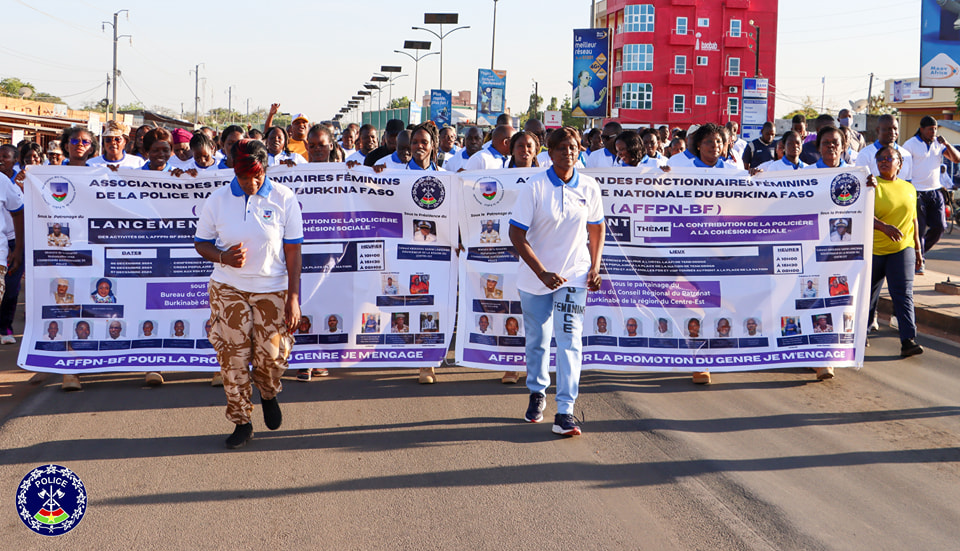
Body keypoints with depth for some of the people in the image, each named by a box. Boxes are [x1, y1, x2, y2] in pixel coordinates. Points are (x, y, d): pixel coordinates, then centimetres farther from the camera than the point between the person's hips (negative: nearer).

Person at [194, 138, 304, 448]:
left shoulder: (284, 199, -4)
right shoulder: (217, 200, 0)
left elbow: (293, 251, -2)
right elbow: (201, 243, 7)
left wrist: (293, 297, -6)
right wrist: (223, 257, -16)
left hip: (272, 289, -1)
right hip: (228, 289, 1)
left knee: (272, 356, -2)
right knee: (233, 358, -1)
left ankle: (268, 394, 33)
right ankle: (241, 423, 14)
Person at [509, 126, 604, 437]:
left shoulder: (589, 188, -1)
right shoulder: (534, 187, -11)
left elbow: (596, 227, 14)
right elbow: (517, 235, -11)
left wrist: (595, 267, 3)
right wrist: (543, 273, -19)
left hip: (575, 276, 1)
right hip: (535, 277, 0)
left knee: (569, 340, -10)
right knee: (537, 341, 13)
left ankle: (565, 411, -10)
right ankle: (537, 394, 37)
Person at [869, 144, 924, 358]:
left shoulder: (909, 188, 12)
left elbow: (913, 219, 18)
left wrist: (917, 248, 17)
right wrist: (885, 227, -33)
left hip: (902, 249, 2)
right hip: (873, 250, -2)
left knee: (903, 294, -7)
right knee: (869, 293, 9)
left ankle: (908, 340, -12)